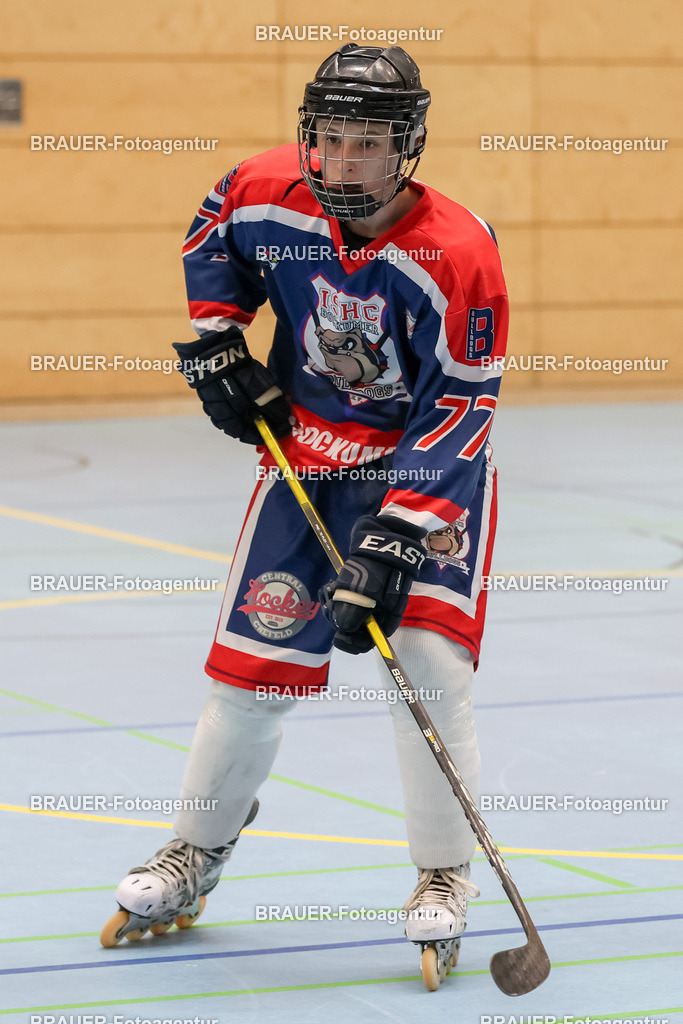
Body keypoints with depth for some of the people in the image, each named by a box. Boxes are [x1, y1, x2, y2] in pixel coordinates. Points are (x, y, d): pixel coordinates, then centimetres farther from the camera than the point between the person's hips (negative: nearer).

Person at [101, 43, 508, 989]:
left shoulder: (458, 252, -25)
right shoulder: (268, 195, -13)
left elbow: (457, 412, -23)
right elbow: (212, 239, 12)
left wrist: (393, 534, -29)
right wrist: (213, 343, 2)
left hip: (432, 463, -3)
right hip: (308, 450, 3)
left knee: (430, 662, -18)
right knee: (253, 666, 1)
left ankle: (444, 878, -1)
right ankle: (197, 854, 23)